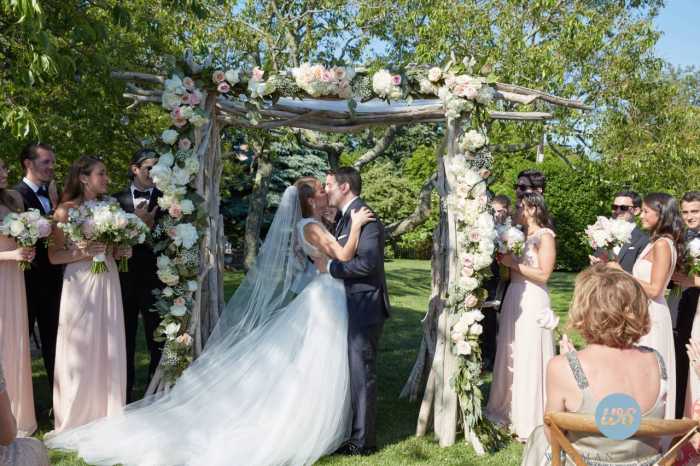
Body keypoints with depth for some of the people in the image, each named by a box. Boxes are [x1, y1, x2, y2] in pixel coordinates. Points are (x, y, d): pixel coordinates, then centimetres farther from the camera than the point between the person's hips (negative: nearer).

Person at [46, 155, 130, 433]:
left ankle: (107, 416, 21)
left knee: (108, 350, 8)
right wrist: (82, 253, -21)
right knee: (81, 351, 2)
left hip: (108, 283, 5)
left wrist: (120, 252, 2)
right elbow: (54, 255, -7)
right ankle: (77, 418, 18)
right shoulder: (66, 210, -5)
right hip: (80, 285, -5)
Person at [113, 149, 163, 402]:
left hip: (155, 276, -1)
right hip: (125, 277, 2)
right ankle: (125, 391, 27)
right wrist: (136, 221, -18)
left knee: (157, 338, 6)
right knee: (125, 337, 13)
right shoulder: (117, 199, 3)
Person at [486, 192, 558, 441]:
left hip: (532, 301, -7)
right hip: (513, 297, 7)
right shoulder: (519, 235, 14)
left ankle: (530, 422, 9)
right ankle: (511, 410, 24)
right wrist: (505, 259, -3)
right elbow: (513, 270, 13)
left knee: (529, 358, -1)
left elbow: (543, 274, -14)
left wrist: (513, 263, -13)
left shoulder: (545, 236, -6)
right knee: (511, 356, 11)